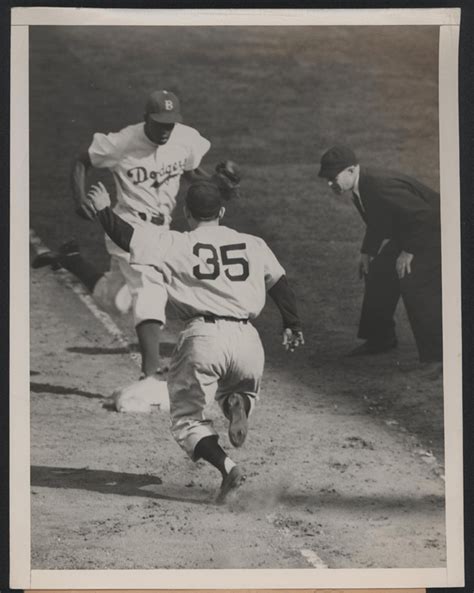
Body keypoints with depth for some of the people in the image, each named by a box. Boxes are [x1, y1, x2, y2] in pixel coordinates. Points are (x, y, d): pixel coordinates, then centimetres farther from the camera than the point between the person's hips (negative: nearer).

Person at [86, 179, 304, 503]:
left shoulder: (175, 244, 5)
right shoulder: (254, 245, 16)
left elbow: (126, 236, 2)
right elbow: (281, 284, 19)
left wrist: (104, 209, 18)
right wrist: (292, 326, 30)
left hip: (202, 336, -3)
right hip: (247, 340, 3)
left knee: (187, 418, 10)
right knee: (244, 388, 33)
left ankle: (228, 467, -13)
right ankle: (238, 404, -4)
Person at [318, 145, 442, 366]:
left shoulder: (381, 186, -33)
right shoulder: (361, 189, -1)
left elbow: (422, 216, -32)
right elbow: (376, 222, 17)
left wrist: (408, 252, -25)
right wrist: (367, 252, 10)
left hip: (430, 234, -10)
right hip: (406, 233, 11)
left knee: (415, 285, -19)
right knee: (378, 274, 13)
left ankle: (438, 356, -10)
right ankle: (380, 339, 29)